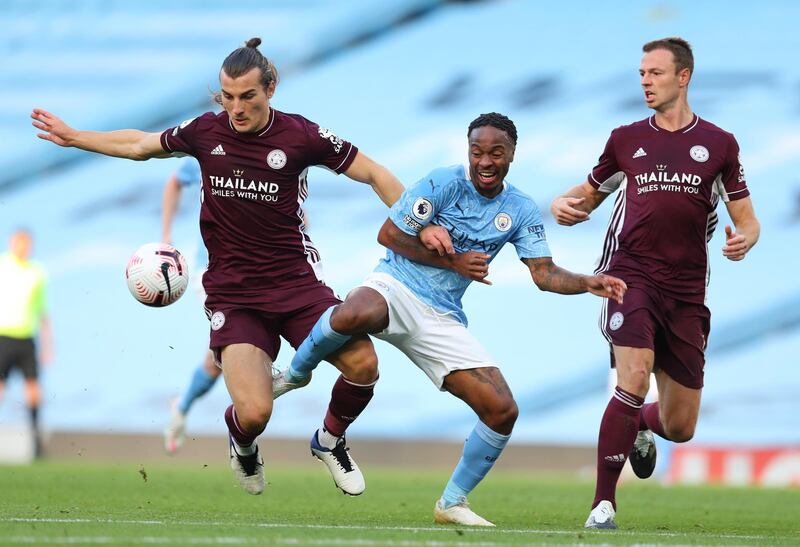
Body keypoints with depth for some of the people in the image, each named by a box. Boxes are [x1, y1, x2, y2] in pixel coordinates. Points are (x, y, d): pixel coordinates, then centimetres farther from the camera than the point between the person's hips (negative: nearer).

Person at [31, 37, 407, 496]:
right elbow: (142, 144, 21)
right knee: (253, 414, -20)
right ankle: (243, 446, 22)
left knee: (363, 363, -22)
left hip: (296, 281, 0)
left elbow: (374, 174, 4)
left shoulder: (301, 135, -5)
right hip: (233, 294, 0)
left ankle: (331, 442, 12)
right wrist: (74, 138, 26)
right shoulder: (205, 131, 1)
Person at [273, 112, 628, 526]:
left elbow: (544, 273, 4)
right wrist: (453, 262, -10)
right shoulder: (443, 184, -9)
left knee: (502, 411, -6)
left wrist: (589, 284, -14)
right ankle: (296, 373, -9)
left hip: (443, 320, 5)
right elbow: (388, 234, -7)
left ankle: (452, 503, 13)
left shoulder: (521, 211, 6)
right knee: (356, 316, -42)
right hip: (396, 288, -5)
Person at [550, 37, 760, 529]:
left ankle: (641, 426, 42)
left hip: (687, 291, 1)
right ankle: (603, 504, -18)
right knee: (635, 377, -26)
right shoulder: (626, 139, 9)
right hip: (630, 274, -1)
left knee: (680, 428, 4)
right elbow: (590, 194, 21)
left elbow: (747, 219, 9)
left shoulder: (719, 144, 6)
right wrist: (565, 205, -3)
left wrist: (744, 239, -15)